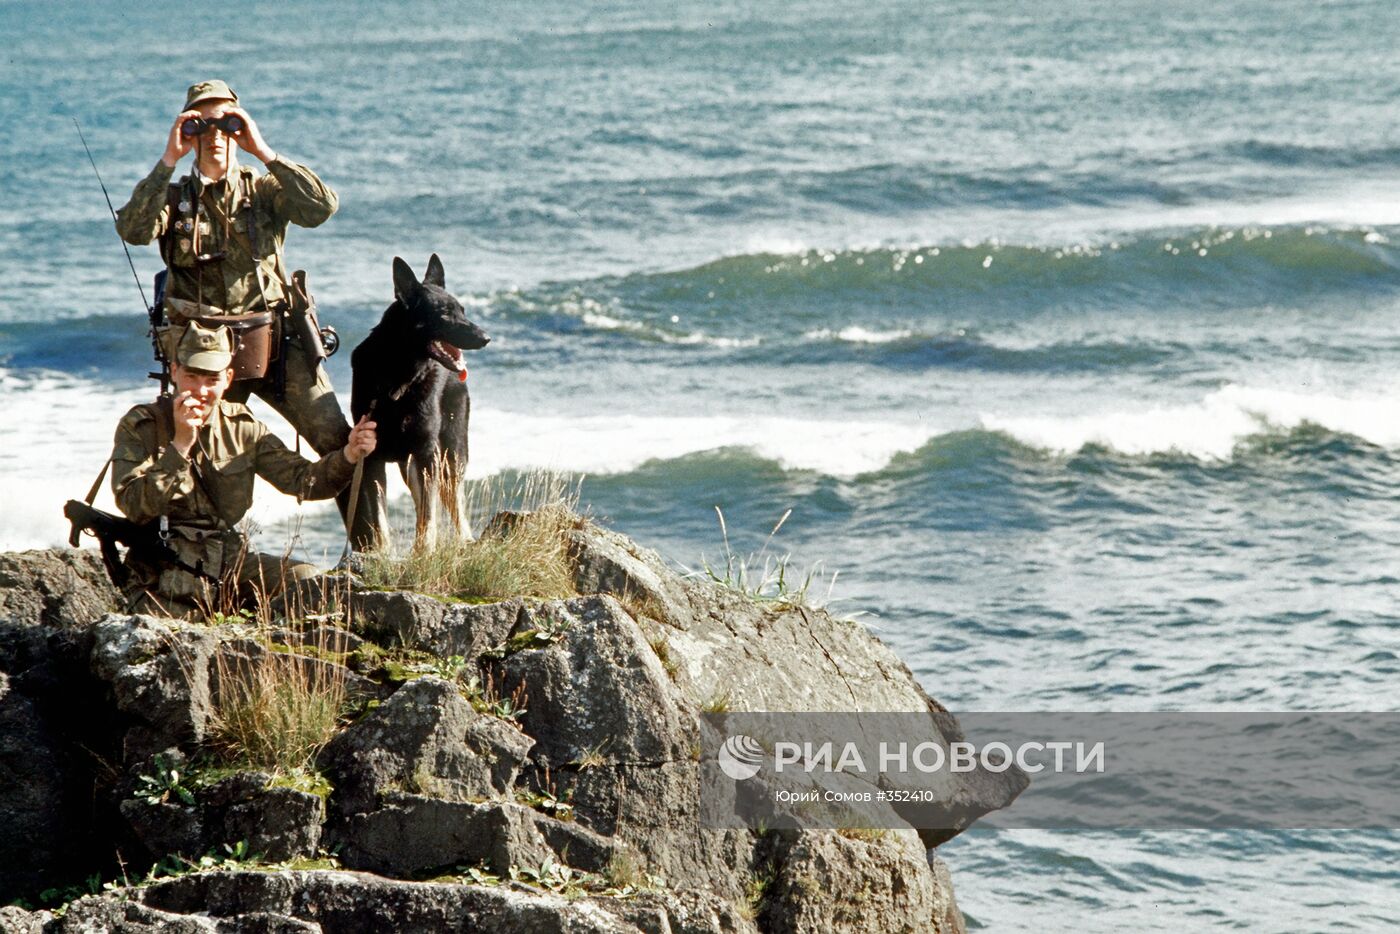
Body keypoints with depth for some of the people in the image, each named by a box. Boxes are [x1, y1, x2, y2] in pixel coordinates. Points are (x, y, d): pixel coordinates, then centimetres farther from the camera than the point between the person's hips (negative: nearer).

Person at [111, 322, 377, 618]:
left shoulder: (241, 427, 8)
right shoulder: (139, 426, -4)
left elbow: (301, 479, 6)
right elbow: (134, 505, -16)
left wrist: (348, 457, -13)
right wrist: (179, 446, -23)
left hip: (230, 561, 4)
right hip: (167, 570, -4)